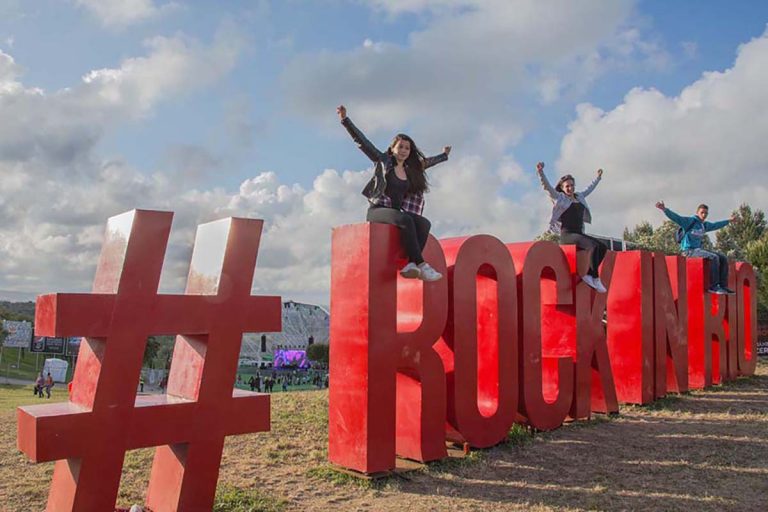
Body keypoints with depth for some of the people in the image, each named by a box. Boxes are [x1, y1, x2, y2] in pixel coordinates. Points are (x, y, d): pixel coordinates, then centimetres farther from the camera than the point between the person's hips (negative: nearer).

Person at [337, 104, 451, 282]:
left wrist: (444, 155, 54)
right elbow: (361, 141, -2)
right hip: (377, 210, -6)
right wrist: (345, 119, -10)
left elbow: (426, 162, 39)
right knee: (405, 221, -35)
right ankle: (421, 265, -37)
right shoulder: (382, 160, 5)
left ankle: (411, 264, -38)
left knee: (424, 223, -24)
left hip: (396, 212, 6)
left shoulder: (411, 169, 19)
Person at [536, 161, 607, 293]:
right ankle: (595, 279, -22)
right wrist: (540, 171, -24)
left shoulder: (579, 197, 21)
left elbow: (589, 189, 40)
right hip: (567, 234, -8)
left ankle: (588, 274, -3)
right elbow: (547, 186, -10)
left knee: (603, 247, -6)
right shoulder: (559, 197, 2)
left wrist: (598, 178, 51)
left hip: (579, 234, 8)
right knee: (594, 246, -27)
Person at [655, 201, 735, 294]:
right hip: (689, 251, -9)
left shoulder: (704, 225, 17)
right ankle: (713, 286, -22)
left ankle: (723, 286, 2)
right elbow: (676, 217, -20)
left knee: (723, 258, 1)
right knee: (714, 257, -27)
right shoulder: (690, 221, -7)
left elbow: (715, 225, 38)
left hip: (698, 250, 9)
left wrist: (729, 221, 50)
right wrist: (665, 209, -36)